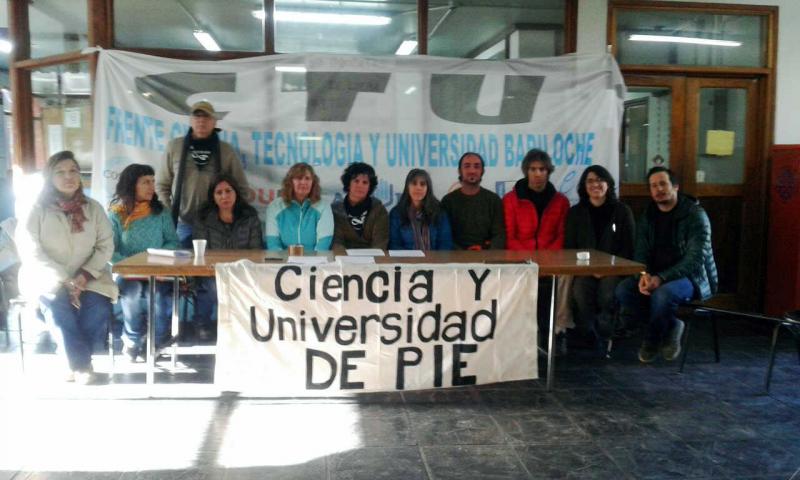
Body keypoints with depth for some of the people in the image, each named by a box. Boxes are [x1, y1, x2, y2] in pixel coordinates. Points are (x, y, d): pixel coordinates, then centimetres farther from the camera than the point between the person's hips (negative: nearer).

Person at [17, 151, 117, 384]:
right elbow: (30, 252, -9)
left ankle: (76, 362, -7)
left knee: (98, 306, -27)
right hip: (48, 278, -2)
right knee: (57, 304, -32)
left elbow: (106, 246, 2)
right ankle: (83, 364, -17)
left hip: (87, 278, 2)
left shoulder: (94, 208, 6)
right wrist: (63, 280, -19)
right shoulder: (37, 209, -2)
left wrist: (85, 276, -14)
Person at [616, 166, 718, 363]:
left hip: (692, 277, -6)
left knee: (662, 294, -37)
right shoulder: (648, 216, 8)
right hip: (657, 277, 6)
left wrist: (661, 278, -32)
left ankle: (651, 341, -9)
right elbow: (641, 253, 4)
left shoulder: (695, 215, -11)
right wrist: (644, 274, -20)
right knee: (623, 290, -21)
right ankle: (670, 326, -6)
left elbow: (695, 259, -19)